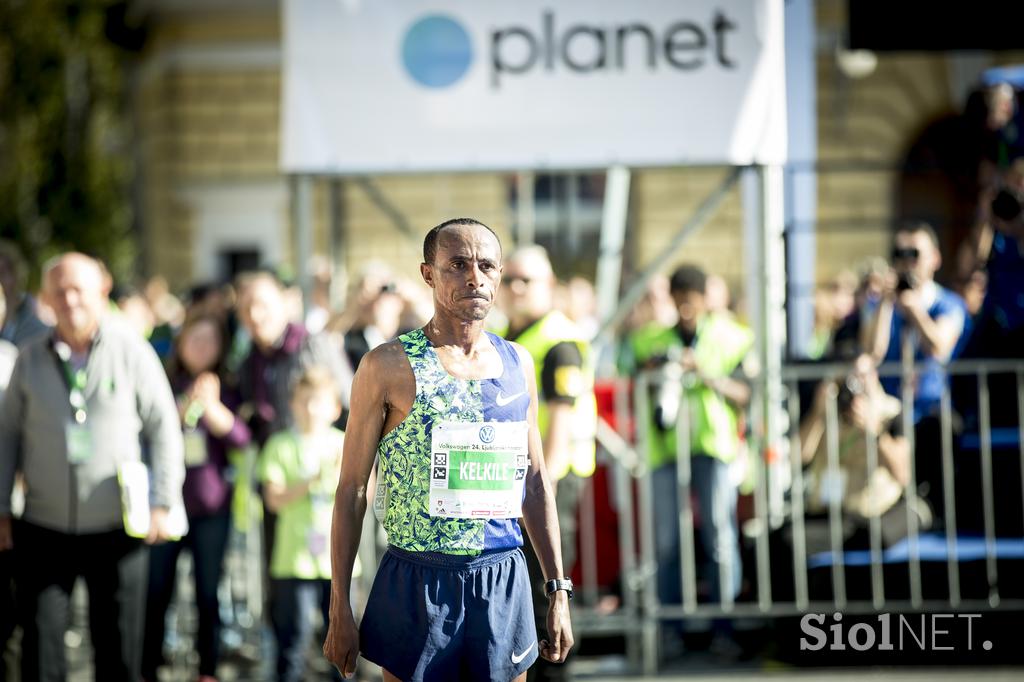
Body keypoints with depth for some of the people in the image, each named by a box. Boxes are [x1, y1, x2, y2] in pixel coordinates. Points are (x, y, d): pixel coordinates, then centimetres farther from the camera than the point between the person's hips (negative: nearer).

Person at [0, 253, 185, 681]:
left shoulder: (131, 352, -1)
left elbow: (164, 429, 2)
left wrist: (162, 503, -5)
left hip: (115, 529, -1)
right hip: (43, 529, 1)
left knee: (118, 646, 5)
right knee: (41, 645, -1)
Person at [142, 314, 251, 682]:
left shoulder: (225, 392, 5)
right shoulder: (164, 385, 3)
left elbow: (241, 437, -9)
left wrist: (211, 406, -27)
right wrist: (187, 406, -23)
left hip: (211, 508, 1)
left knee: (208, 593, 2)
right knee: (156, 592, 0)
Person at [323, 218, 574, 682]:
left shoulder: (518, 364, 8)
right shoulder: (389, 366, -5)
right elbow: (352, 490, -3)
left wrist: (558, 590, 10)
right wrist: (340, 611, -6)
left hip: (503, 583, 4)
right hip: (417, 586, -4)